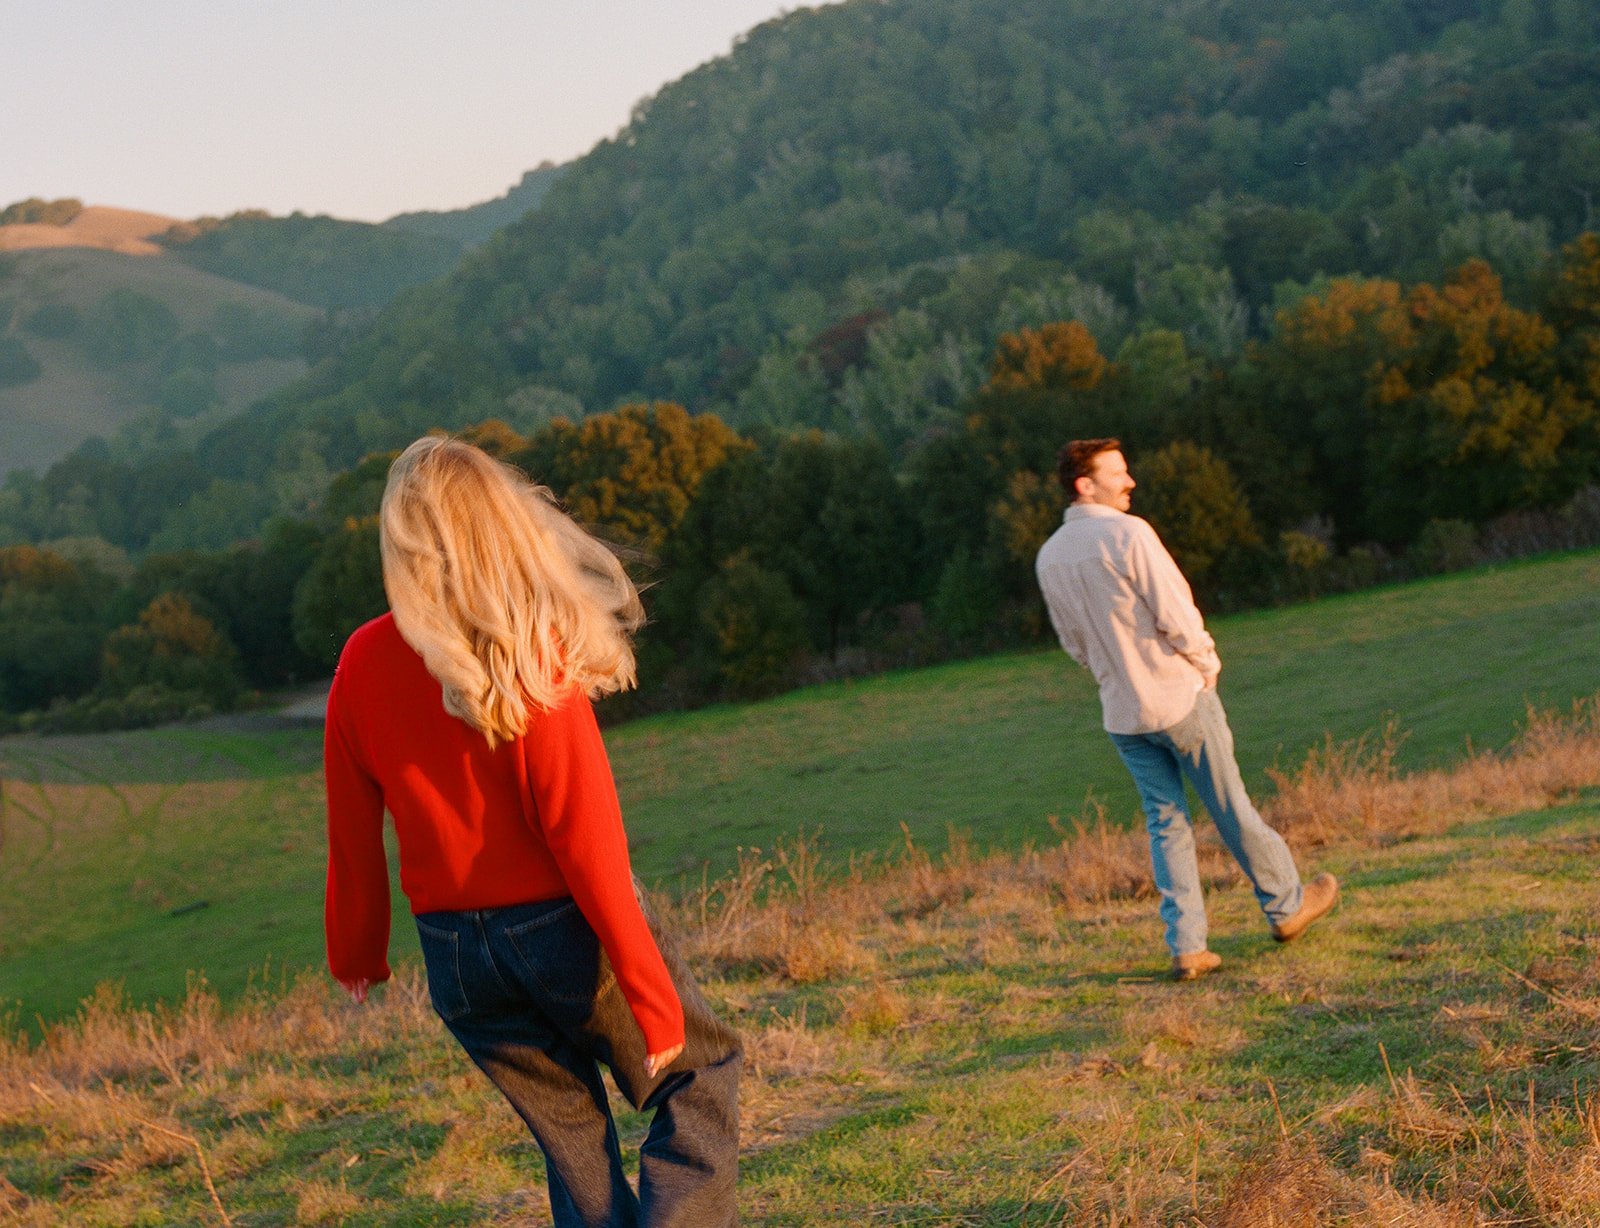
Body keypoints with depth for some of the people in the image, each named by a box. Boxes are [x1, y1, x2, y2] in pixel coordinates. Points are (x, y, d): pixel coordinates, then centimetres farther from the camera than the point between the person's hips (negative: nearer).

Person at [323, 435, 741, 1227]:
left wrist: (356, 953, 19)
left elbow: (352, 833, 3)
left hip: (454, 953, 5)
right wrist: (650, 993, -14)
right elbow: (585, 841, -18)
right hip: (561, 926, -4)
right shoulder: (530, 661, -18)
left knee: (572, 1138, 18)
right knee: (698, 1074, 15)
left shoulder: (362, 665, -5)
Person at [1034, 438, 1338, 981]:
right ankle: (1286, 905, 27)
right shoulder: (1127, 534, -18)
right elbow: (1176, 615, -18)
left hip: (1121, 713, 6)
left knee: (1165, 823, 11)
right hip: (1178, 698, -6)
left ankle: (1186, 947, 8)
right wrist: (1207, 663, -1)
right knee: (1231, 810, 10)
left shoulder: (1049, 557, 3)